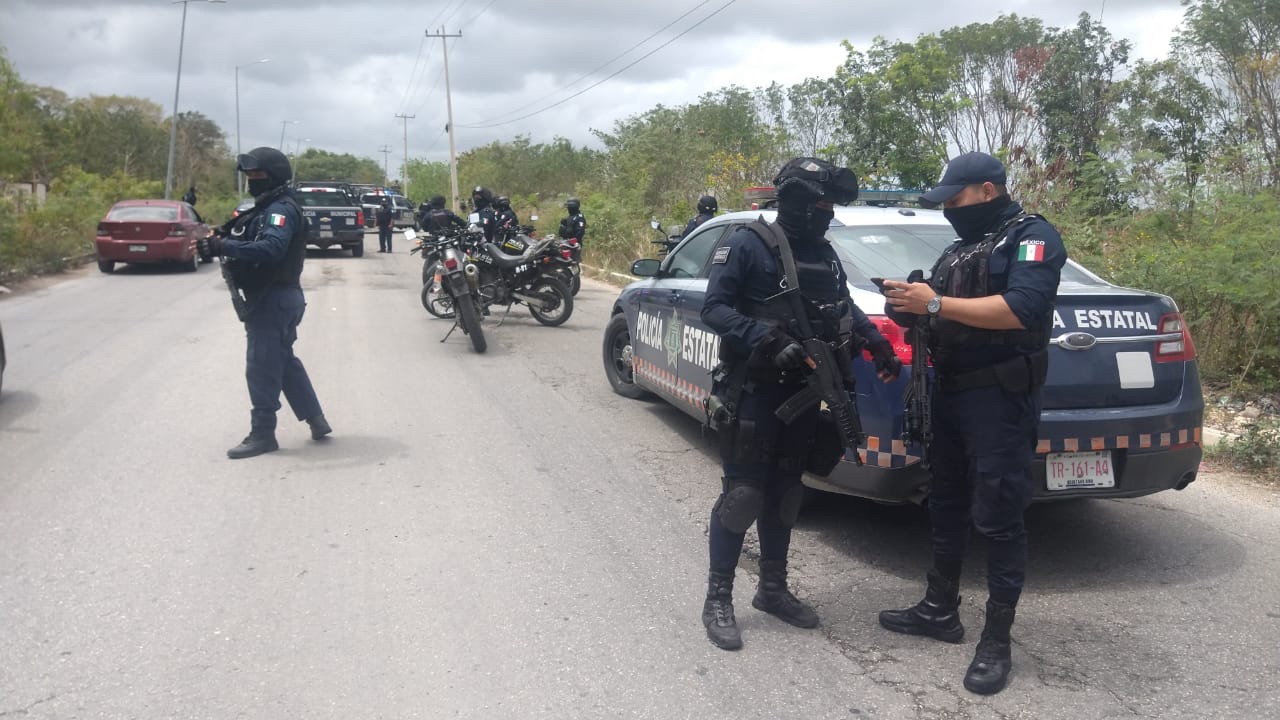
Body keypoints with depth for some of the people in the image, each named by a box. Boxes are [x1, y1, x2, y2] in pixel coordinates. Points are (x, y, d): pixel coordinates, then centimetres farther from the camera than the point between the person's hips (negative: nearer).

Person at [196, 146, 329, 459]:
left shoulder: (281, 209, -15)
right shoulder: (267, 207, 18)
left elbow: (271, 248, -32)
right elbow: (251, 245, 12)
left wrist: (226, 246, -34)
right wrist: (220, 243, -6)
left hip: (273, 300, -11)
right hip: (277, 297, 11)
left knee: (261, 366, -5)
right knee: (284, 361, 17)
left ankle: (262, 433, 3)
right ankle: (316, 420, 24)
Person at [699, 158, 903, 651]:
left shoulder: (825, 255, 13)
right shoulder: (748, 245, -10)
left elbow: (845, 309, 24)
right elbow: (713, 309, -15)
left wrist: (878, 343, 8)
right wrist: (767, 340, -28)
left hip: (801, 392, 7)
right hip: (752, 392, -7)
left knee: (783, 492, 14)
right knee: (743, 493, -5)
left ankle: (772, 589, 27)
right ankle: (717, 599, 6)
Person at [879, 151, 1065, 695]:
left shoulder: (1032, 237, -7)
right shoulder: (958, 250, 18)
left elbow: (1021, 309, -23)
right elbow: (939, 318, 20)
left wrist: (936, 303, -22)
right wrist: (910, 306, -2)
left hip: (1001, 401, -8)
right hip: (950, 395, 9)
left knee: (998, 517, -3)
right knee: (945, 507, 15)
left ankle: (997, 641, 6)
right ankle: (940, 610, 28)